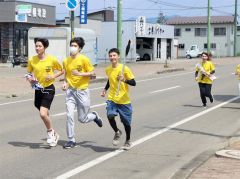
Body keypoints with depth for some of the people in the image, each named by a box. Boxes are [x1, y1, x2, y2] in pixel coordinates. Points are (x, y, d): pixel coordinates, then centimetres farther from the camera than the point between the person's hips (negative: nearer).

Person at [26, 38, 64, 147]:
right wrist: (30, 79, -8)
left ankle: (50, 133, 5)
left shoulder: (52, 59, -9)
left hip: (49, 89, -5)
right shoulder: (32, 60, -1)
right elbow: (29, 73, 14)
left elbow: (61, 71, 4)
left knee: (43, 114, -19)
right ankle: (54, 134, 35)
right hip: (38, 89, 5)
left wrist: (53, 76, -13)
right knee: (44, 114, 14)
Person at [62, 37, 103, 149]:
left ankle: (94, 116, 39)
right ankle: (71, 140, 4)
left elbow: (92, 73, -7)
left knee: (82, 119, 5)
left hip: (82, 91, -3)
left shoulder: (84, 59, -9)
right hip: (70, 91, 3)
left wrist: (80, 73, -20)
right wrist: (65, 83, 0)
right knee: (69, 116, -7)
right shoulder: (66, 61, 5)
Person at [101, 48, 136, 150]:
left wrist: (125, 80, -28)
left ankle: (128, 141, 33)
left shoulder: (124, 69, -12)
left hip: (124, 100, -3)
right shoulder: (108, 70, 4)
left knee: (126, 122, 7)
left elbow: (133, 83, -12)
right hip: (112, 99, 3)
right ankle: (117, 132, 7)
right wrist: (105, 90, 16)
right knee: (110, 115, -23)